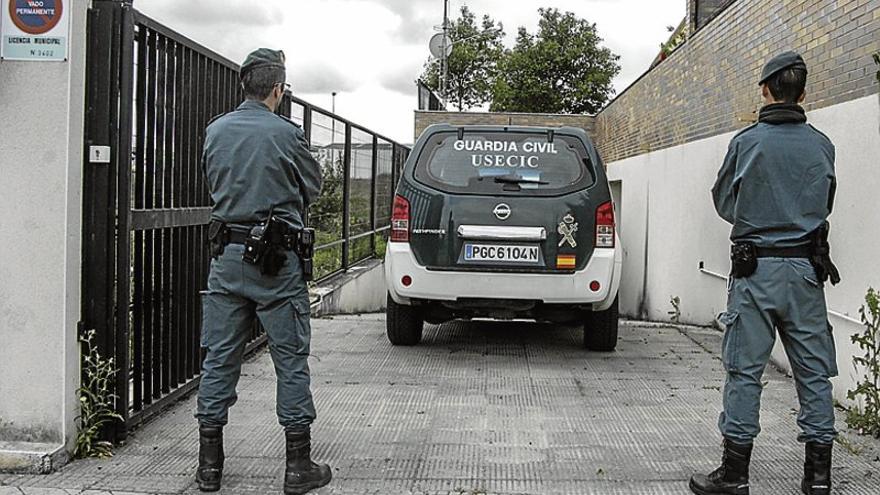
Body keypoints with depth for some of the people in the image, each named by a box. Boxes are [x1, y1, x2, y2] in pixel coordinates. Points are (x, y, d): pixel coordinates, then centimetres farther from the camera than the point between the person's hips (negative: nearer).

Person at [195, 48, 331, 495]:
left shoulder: (216, 130, 5)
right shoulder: (285, 133, -10)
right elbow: (313, 186, 3)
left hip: (226, 255, 5)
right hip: (275, 259, -4)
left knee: (219, 358, 10)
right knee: (291, 360, 4)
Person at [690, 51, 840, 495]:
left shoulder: (746, 142, -6)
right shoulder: (822, 146, 3)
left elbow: (724, 202, 5)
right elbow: (824, 205, 16)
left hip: (756, 268, -3)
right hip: (806, 267, 3)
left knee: (745, 369, 1)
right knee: (814, 371, 9)